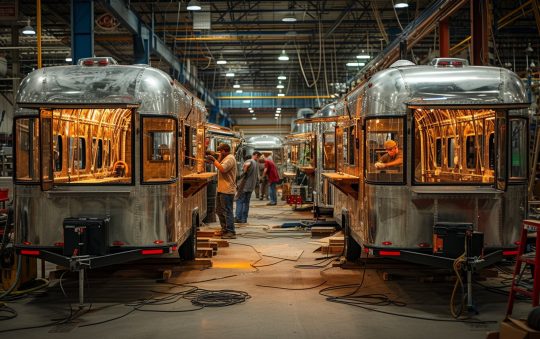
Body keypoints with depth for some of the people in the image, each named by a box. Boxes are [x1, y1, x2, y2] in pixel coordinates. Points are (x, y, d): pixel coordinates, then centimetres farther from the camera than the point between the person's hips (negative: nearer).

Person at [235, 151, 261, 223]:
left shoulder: (249, 161, -6)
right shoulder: (256, 164, 13)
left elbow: (246, 164, -33)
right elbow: (257, 178, 18)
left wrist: (244, 172, -19)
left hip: (245, 185, -6)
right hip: (251, 187, 6)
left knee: (239, 201, -2)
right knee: (246, 202, 11)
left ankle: (238, 218, -7)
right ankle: (244, 219, 10)